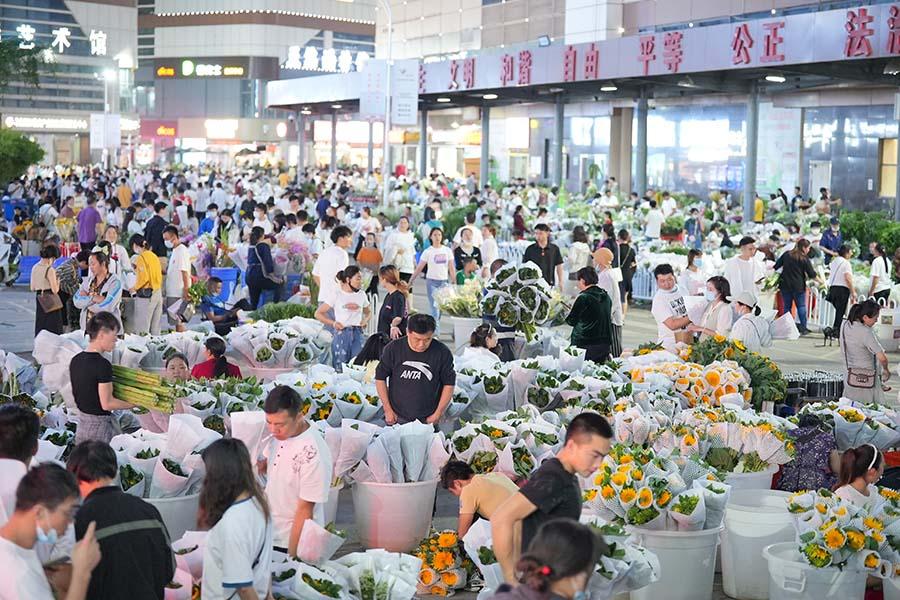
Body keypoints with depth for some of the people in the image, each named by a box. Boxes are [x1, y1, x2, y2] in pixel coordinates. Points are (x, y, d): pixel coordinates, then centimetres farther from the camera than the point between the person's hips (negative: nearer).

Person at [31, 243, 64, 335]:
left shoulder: (34, 268, 5)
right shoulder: (50, 270, -16)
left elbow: (32, 288, 10)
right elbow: (55, 290, -17)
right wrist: (58, 281, 1)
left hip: (39, 300, 7)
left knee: (40, 327, 14)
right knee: (53, 328, -1)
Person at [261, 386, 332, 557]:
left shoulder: (312, 454, -27)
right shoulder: (280, 434, -6)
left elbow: (305, 509, -22)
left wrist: (291, 556, -19)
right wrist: (259, 466, -5)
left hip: (296, 540, -7)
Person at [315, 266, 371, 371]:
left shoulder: (361, 295, 10)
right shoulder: (336, 295, -1)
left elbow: (368, 312, 27)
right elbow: (318, 313, 2)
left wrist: (365, 320, 5)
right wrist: (333, 323, -10)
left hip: (358, 334, 3)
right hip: (342, 334, -3)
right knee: (340, 369, -3)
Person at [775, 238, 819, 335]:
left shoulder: (787, 254, 5)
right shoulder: (804, 259, -6)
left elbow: (776, 266, 10)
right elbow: (812, 274, -3)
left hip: (785, 285, 4)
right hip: (798, 286, -4)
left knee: (786, 306, 9)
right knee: (801, 306, 5)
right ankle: (803, 328, 1)